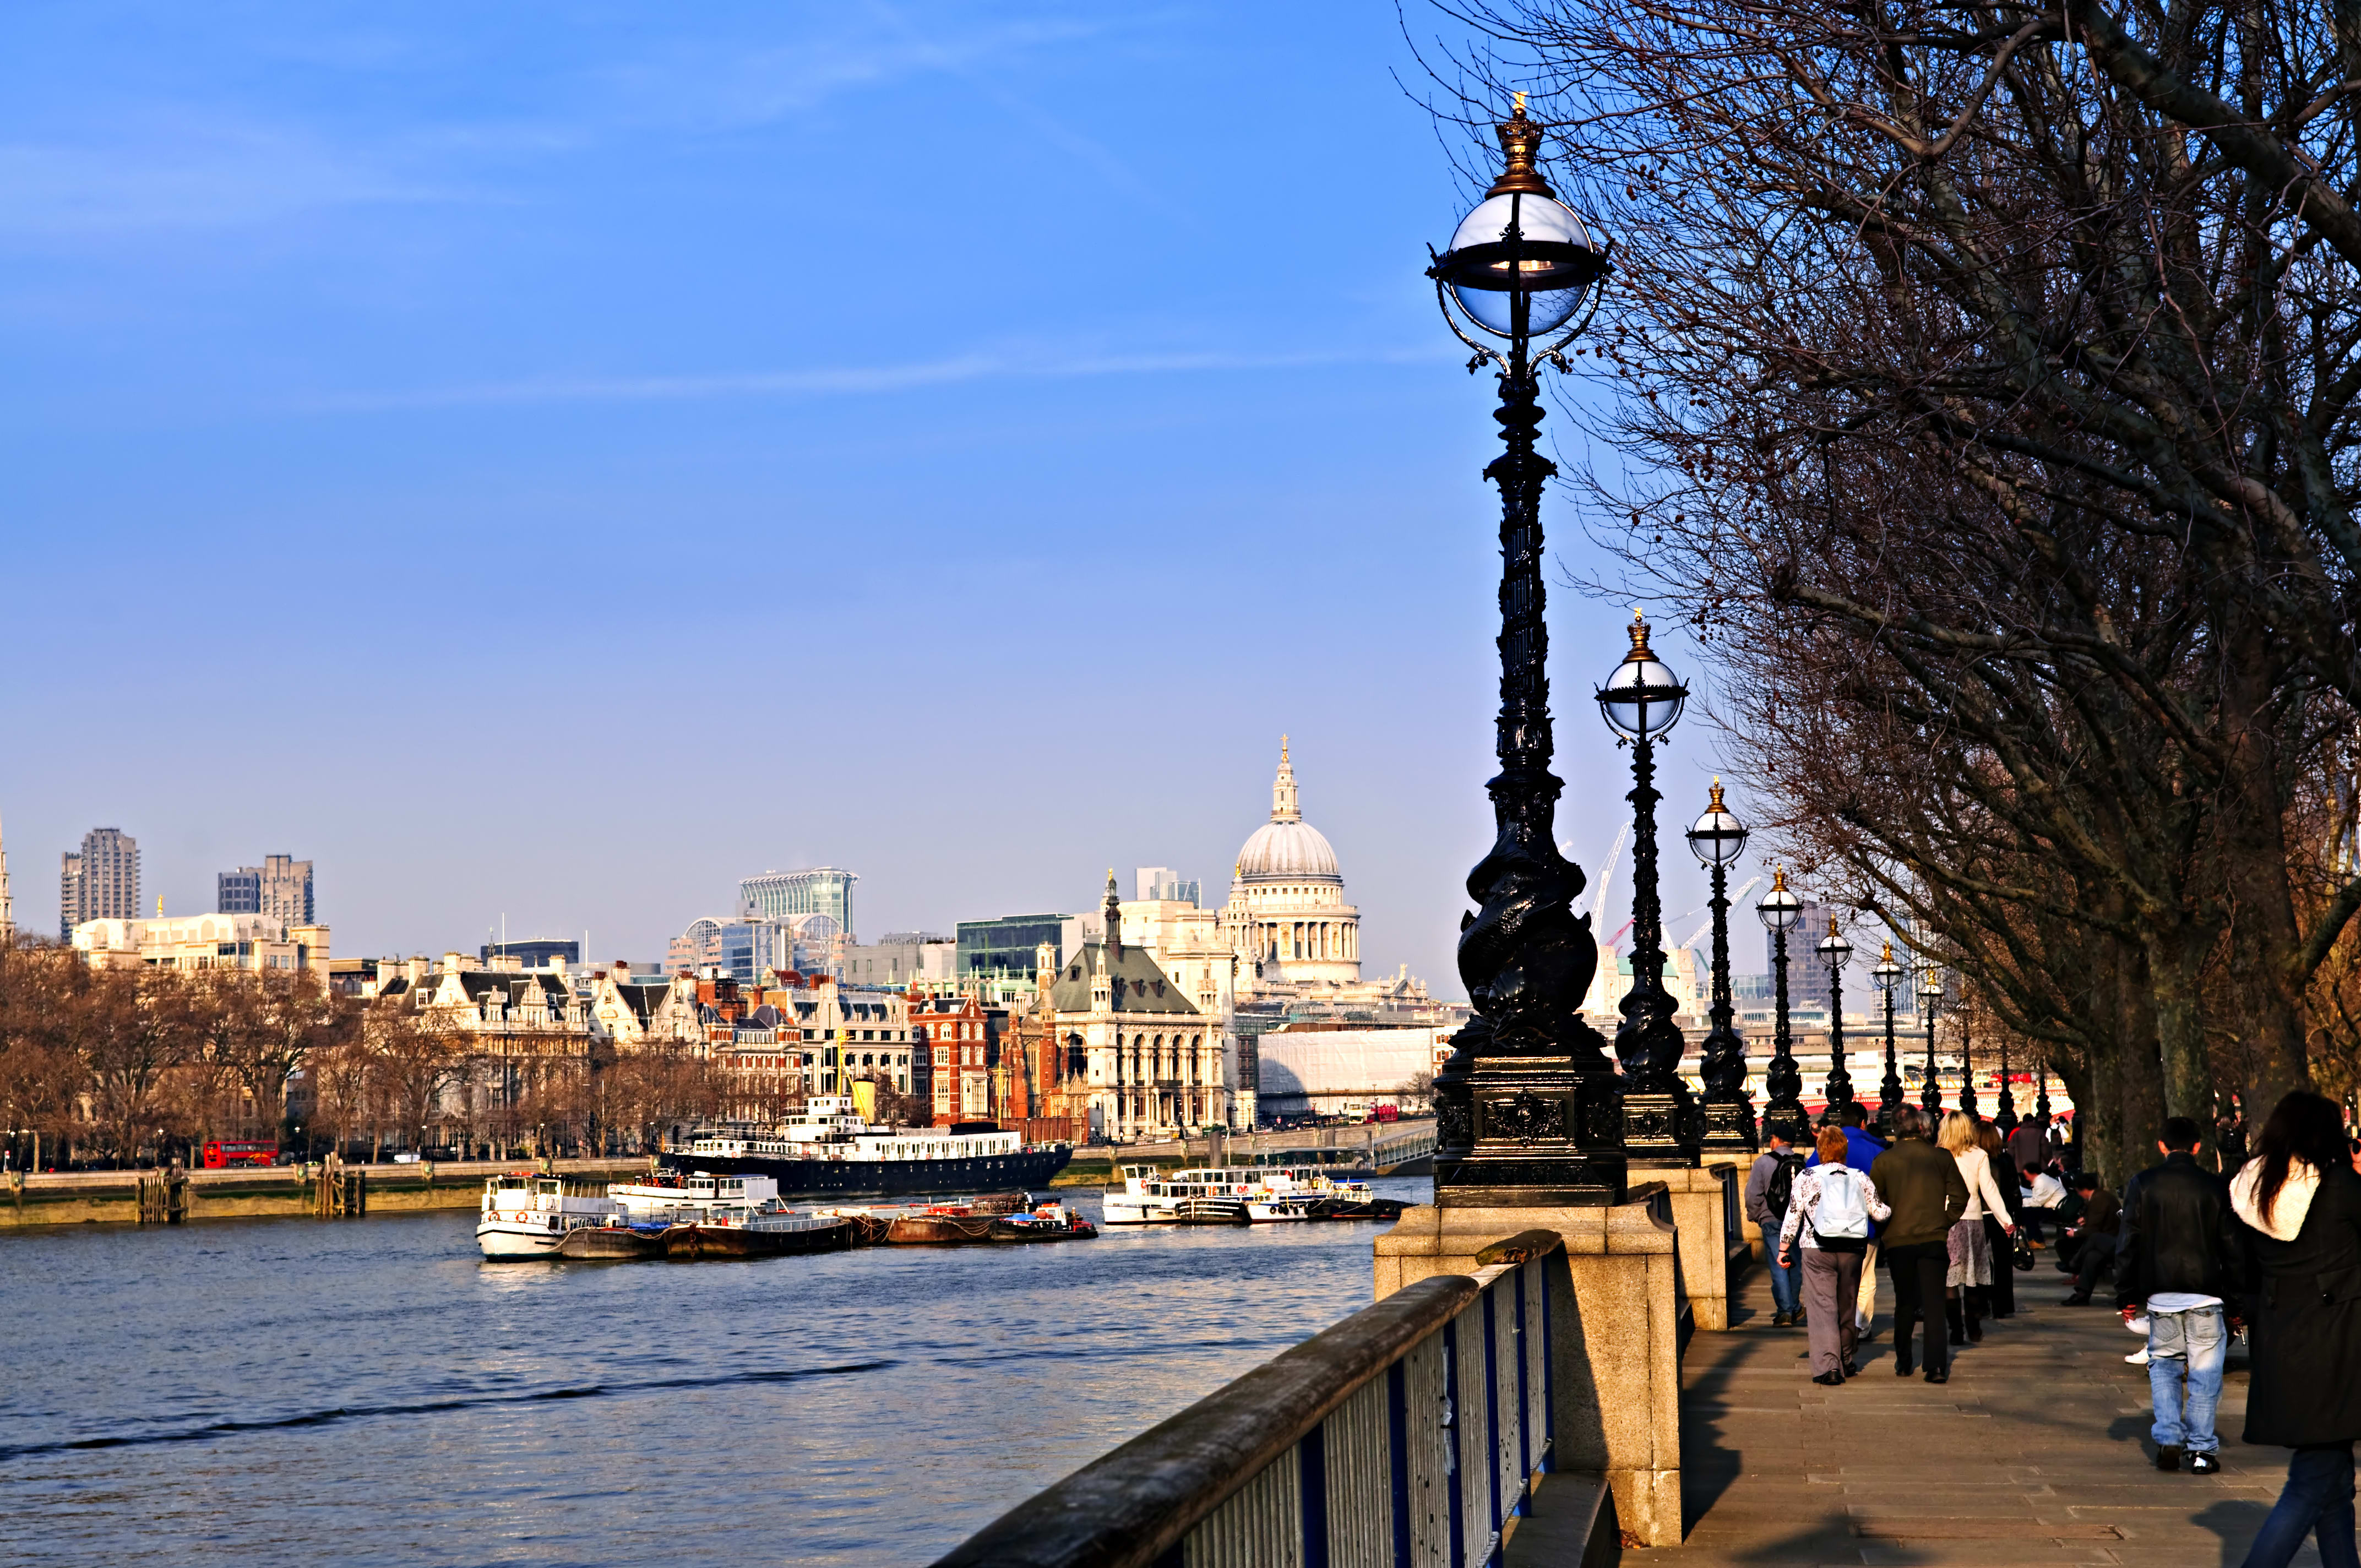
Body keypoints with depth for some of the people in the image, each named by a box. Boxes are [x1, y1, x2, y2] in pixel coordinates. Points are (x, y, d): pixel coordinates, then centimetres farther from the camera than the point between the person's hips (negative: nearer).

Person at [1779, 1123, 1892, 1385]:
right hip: (1853, 1250, 3)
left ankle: (1829, 1366, -18)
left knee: (1822, 1307, -5)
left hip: (1818, 1250, -3)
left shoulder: (1807, 1177, -2)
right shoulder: (1860, 1179, 5)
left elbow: (1793, 1216, -2)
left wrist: (1784, 1248, 6)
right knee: (1847, 1306, 17)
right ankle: (1847, 1361, 29)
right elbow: (1879, 1212, 8)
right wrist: (1894, 1210, 30)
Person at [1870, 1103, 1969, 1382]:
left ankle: (1903, 1364, 21)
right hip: (1934, 1239, 0)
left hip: (1898, 1241, 0)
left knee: (1904, 1303, 15)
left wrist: (1882, 1232, 16)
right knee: (1934, 1305, 0)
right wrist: (1945, 1224, 12)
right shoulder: (1942, 1158, -1)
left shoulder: (1883, 1161, -2)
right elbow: (1959, 1199, 1)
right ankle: (1937, 1367, -10)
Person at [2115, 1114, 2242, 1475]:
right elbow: (2231, 1246, 3)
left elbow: (2127, 1242, 2)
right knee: (2204, 1370, 5)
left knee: (2163, 1363, 14)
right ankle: (2201, 1449, 3)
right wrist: (2236, 1300, 9)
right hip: (2205, 1295, -1)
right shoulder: (2215, 1187, -1)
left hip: (2160, 1295, 1)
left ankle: (2168, 1440, 4)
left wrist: (2127, 1295, 9)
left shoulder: (2142, 1184, 1)